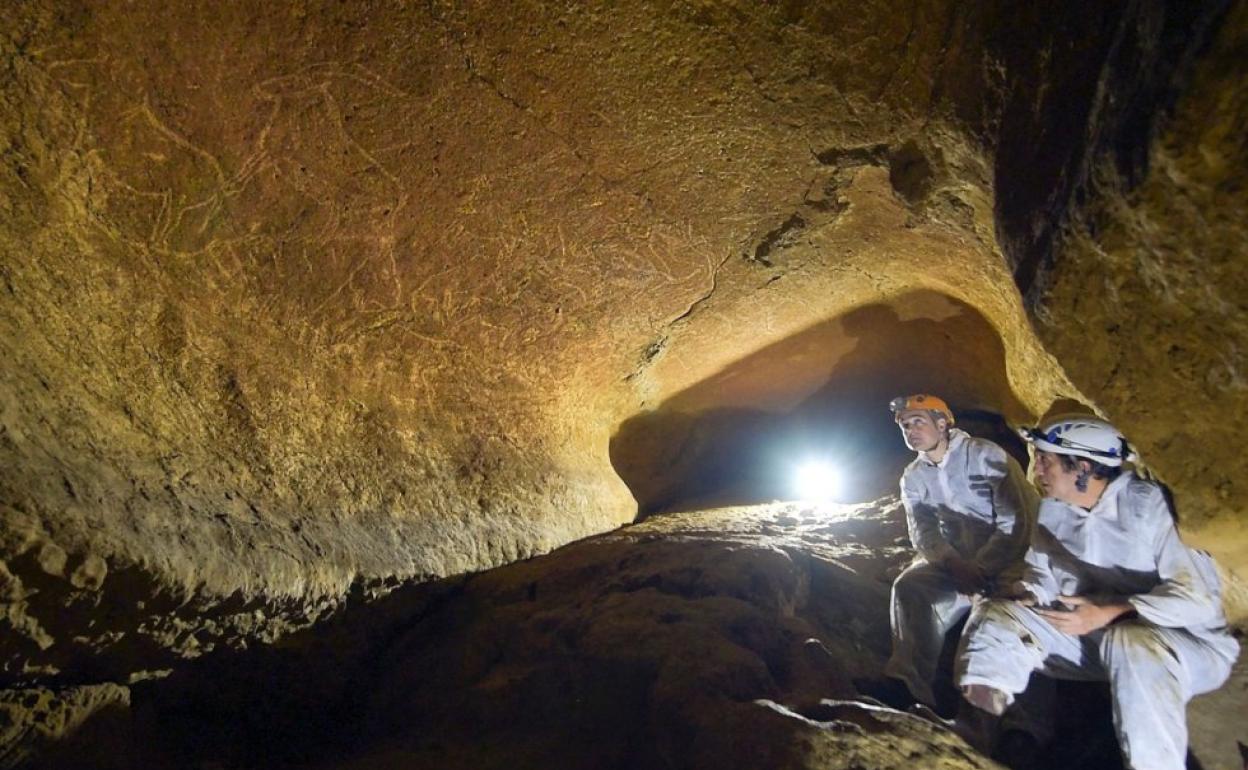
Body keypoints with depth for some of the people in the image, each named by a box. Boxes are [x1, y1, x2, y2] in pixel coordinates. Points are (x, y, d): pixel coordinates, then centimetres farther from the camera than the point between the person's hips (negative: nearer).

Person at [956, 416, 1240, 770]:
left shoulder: (1148, 506, -20)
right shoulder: (1053, 509, 2)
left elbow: (1198, 595, -26)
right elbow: (1042, 575, 6)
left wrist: (1109, 613, -31)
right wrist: (1028, 592, -17)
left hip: (1188, 643, -6)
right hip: (1094, 637, 6)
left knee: (1131, 643, -41)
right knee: (995, 615, -10)